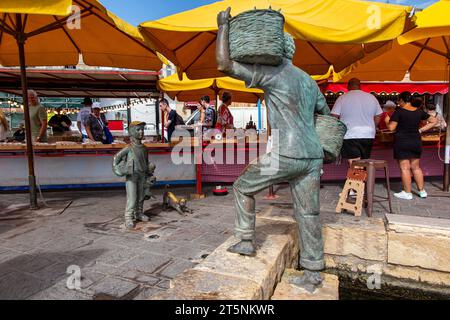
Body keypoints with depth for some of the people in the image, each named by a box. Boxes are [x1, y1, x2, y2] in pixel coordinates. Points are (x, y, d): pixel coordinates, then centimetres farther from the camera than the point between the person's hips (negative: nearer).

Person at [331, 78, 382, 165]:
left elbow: (334, 116, -7)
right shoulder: (372, 97, 9)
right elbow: (378, 116, 12)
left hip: (350, 136, -4)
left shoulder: (342, 98, -3)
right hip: (368, 136, 4)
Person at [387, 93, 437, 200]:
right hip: (416, 142, 6)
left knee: (405, 168, 0)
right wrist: (421, 130, 8)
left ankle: (407, 193, 5)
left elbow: (391, 128, -15)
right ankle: (422, 191, 22)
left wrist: (388, 120, 4)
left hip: (402, 142, -5)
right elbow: (434, 121, 12)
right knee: (416, 167, 16)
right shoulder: (419, 112, 5)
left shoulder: (399, 111, -11)